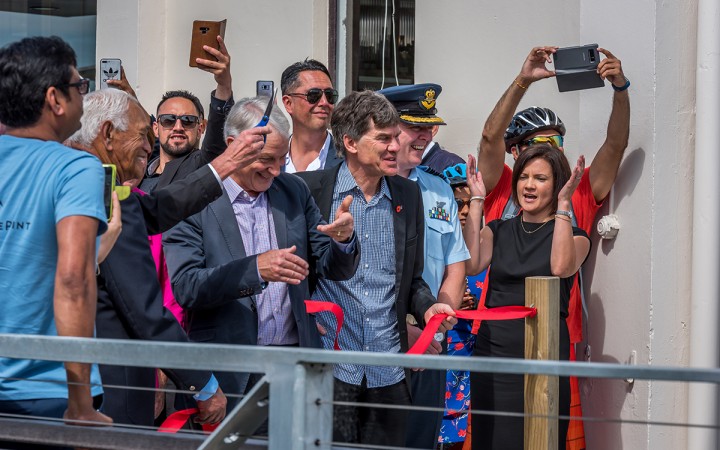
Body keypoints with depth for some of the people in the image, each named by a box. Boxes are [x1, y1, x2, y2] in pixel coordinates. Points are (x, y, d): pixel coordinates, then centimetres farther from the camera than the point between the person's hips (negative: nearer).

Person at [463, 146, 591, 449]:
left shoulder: (573, 236, 6)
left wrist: (563, 204, -14)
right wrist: (477, 202, -3)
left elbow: (561, 267, -16)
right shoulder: (499, 230, 15)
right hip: (492, 350, 3)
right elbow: (471, 263, -5)